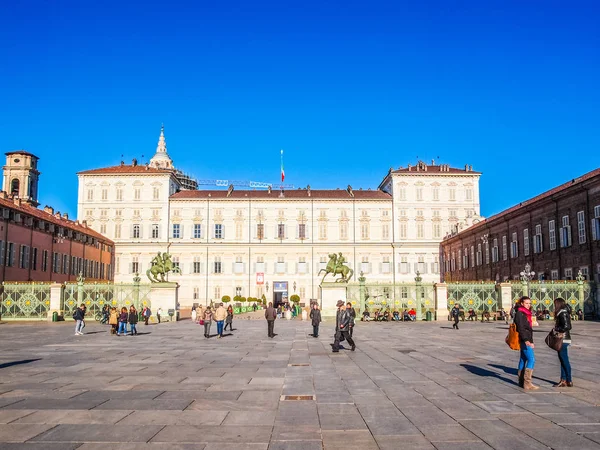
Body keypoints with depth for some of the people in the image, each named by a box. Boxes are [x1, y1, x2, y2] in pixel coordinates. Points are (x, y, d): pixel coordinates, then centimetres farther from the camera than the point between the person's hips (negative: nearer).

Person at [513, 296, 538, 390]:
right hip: (524, 340, -10)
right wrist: (526, 340, -33)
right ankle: (527, 383, -14)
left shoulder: (526, 313, 17)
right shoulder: (520, 313, -13)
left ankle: (521, 381, 19)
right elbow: (520, 328, -23)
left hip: (527, 340, 10)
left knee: (523, 359, 12)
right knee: (531, 360, -13)